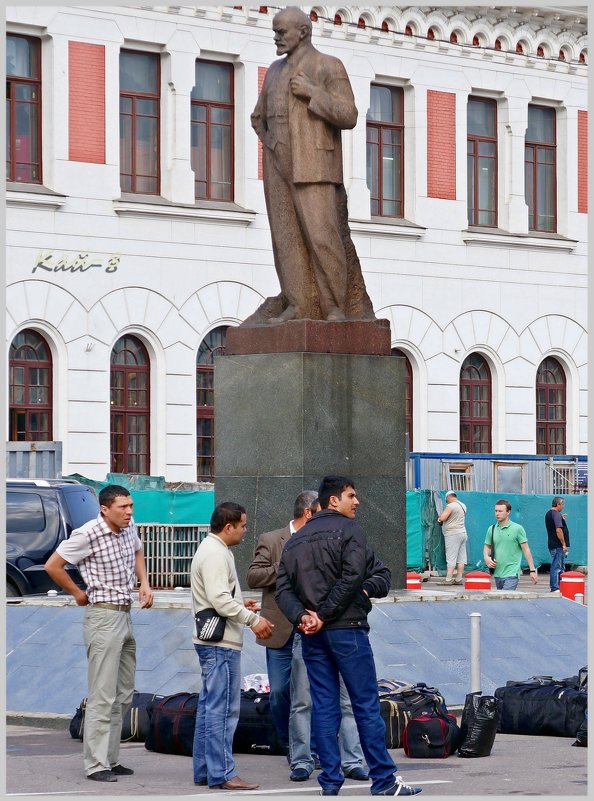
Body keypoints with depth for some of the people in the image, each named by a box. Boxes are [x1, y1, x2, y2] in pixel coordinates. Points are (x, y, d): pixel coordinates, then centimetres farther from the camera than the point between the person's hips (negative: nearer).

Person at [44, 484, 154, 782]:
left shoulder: (129, 528, 6)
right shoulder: (88, 534, -16)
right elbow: (52, 565, -11)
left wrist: (144, 583, 12)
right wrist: (78, 594, -2)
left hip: (125, 617, 9)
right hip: (103, 617, -9)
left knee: (123, 695, 11)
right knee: (103, 696, -10)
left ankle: (110, 759, 18)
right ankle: (96, 765, -8)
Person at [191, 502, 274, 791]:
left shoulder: (210, 549, 17)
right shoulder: (215, 554, -16)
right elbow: (220, 600, -23)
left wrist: (240, 603, 16)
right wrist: (252, 619, -19)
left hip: (211, 641, 11)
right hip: (221, 643, -11)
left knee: (209, 706, 14)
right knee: (223, 709, -9)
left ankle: (204, 770, 18)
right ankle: (222, 774, -8)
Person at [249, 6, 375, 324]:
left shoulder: (330, 67, -2)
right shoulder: (275, 71, 16)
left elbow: (348, 116, -10)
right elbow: (259, 117, 28)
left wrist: (312, 93, -16)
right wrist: (273, 147, 13)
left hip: (312, 167, -6)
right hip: (278, 167, 6)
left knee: (322, 235, -12)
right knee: (286, 237, -1)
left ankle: (336, 306, -6)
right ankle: (297, 307, -2)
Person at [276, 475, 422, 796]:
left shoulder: (295, 541, 16)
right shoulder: (349, 530, -3)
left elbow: (283, 589, 5)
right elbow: (351, 577, -16)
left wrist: (302, 616, -8)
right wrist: (326, 614, -12)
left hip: (311, 636, 6)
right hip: (346, 629, -6)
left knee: (324, 707, 7)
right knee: (367, 705, -2)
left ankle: (330, 782, 5)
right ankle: (384, 781, 0)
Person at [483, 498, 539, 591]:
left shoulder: (517, 529, -4)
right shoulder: (491, 529, 9)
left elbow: (526, 550, -3)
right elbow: (487, 547, 20)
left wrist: (532, 570, -5)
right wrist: (486, 558, -3)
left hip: (512, 574, -5)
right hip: (498, 574, 5)